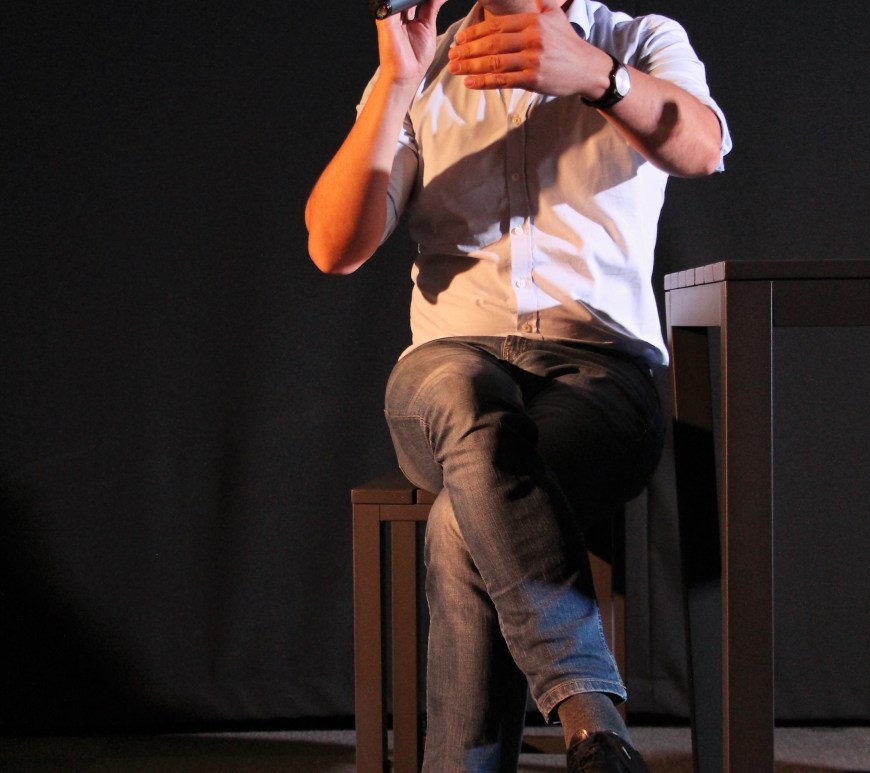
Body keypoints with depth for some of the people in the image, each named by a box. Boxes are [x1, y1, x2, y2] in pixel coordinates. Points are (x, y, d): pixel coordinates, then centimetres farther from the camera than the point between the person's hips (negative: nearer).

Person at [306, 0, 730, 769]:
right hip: (450, 362, 1)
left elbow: (700, 148, -15)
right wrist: (396, 81, -10)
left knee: (468, 521, -33)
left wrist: (592, 74, -35)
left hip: (601, 367, -1)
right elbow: (335, 247, 1)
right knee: (469, 402, -36)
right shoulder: (420, 78, 16)